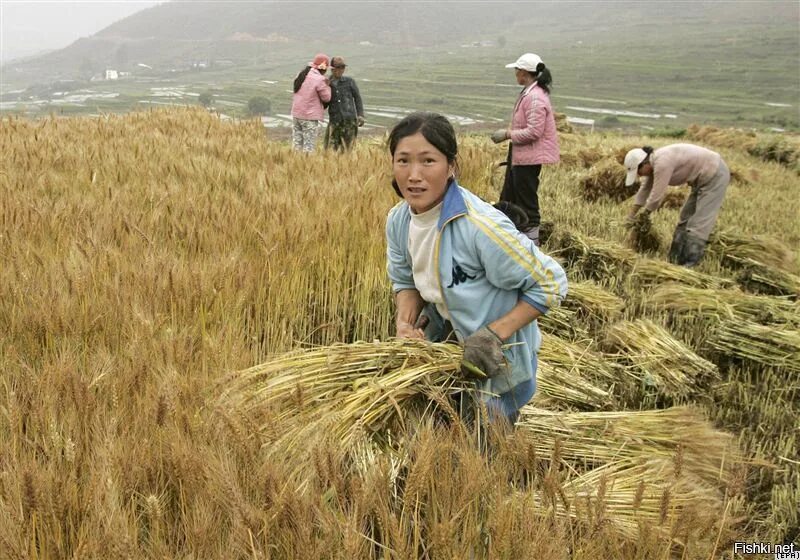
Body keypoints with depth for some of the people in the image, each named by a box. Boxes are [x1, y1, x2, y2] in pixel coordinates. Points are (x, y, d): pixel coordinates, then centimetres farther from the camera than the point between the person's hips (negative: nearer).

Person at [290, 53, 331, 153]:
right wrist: (327, 86, 7)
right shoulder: (319, 79, -15)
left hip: (296, 114, 7)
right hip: (311, 117, -7)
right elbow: (326, 98, -8)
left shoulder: (301, 75, 7)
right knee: (309, 147, -2)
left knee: (296, 144, 11)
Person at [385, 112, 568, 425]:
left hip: (496, 363, -6)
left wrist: (494, 334, -28)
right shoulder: (398, 221, -11)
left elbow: (550, 283, -23)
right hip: (446, 341, 6)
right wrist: (405, 324, -14)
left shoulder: (481, 227, -33)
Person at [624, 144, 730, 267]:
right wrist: (632, 213, 17)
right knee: (686, 219, 14)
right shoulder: (654, 163, 2)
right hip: (704, 177, 11)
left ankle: (690, 265, -9)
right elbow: (645, 188, 14)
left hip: (715, 175, -10)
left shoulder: (662, 163, -28)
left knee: (698, 224, -12)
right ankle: (676, 260, 20)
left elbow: (657, 195, -23)